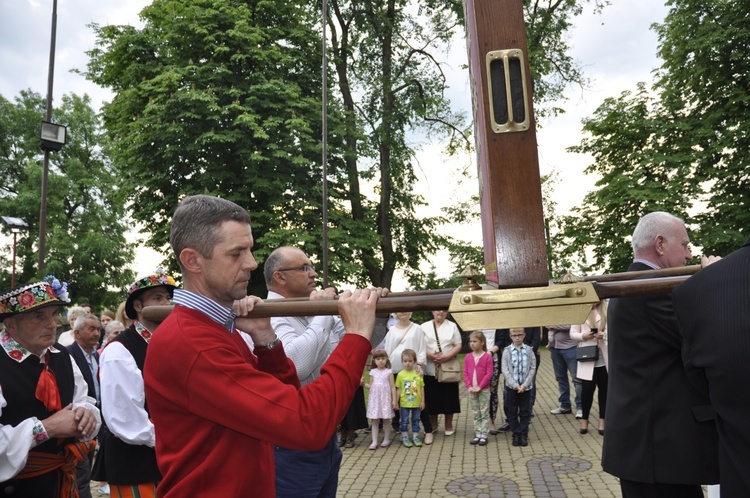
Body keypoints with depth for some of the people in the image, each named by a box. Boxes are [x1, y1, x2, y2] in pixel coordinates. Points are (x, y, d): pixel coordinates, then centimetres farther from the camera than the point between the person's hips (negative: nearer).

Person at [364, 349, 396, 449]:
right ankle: (374, 441, 7)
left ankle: (386, 440, 18)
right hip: (374, 399, 2)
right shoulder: (373, 372, 6)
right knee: (374, 420, 3)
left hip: (385, 399, -2)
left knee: (386, 420, 5)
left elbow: (393, 387, -1)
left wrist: (394, 400, -5)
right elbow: (371, 386, 9)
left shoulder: (389, 372, -2)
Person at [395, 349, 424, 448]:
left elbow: (422, 388, 3)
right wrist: (396, 402, -3)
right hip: (404, 403, -2)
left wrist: (422, 401, 3)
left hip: (416, 403, 2)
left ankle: (415, 437, 26)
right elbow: (398, 389, -2)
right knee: (404, 421, 7)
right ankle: (405, 437, 20)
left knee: (416, 420, 13)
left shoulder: (418, 374, -3)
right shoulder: (401, 374, -7)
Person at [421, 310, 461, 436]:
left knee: (448, 397, 3)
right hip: (430, 369, 0)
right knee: (432, 397, 5)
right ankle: (433, 425, 20)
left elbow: (458, 345, 1)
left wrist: (445, 357, -14)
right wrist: (431, 356, -16)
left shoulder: (452, 326, 8)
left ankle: (449, 426, 17)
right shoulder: (424, 327, 7)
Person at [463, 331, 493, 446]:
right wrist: (469, 386, -9)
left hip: (484, 390, -4)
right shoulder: (468, 357, 2)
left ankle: (484, 435, 10)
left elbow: (489, 374, -12)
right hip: (472, 390, 4)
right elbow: (465, 373, 2)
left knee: (484, 413, 3)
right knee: (475, 414, 11)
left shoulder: (487, 357, -9)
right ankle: (478, 434, 19)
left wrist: (480, 387, -16)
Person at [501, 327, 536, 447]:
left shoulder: (528, 350, -2)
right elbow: (505, 370, -6)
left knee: (525, 412, 7)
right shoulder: (507, 351, -4)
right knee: (512, 412, 7)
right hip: (511, 386, 0)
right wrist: (515, 385, -13)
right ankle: (516, 434, 17)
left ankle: (523, 435, 16)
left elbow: (533, 368, -3)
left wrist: (524, 385, -10)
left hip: (526, 386, 0)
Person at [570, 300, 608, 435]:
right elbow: (572, 333, 2)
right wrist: (583, 336, -17)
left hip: (605, 357, 1)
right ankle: (584, 420, 16)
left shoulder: (607, 310, 4)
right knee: (587, 388, -1)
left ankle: (602, 422, 18)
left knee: (604, 389, 7)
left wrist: (605, 334, -16)